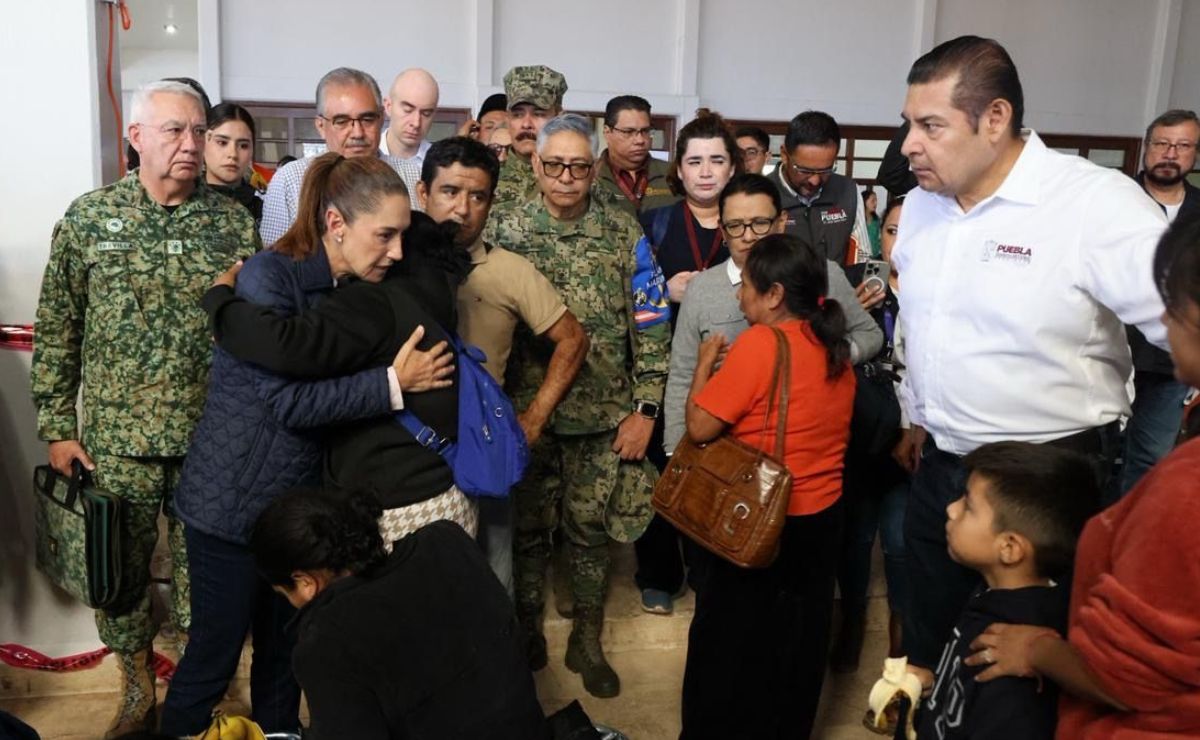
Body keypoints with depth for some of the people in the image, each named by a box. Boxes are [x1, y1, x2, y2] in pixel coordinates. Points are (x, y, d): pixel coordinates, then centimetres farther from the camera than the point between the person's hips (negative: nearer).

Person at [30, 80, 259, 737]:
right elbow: (57, 331, 4)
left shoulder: (234, 224, 0)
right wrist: (57, 426, 2)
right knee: (120, 574, 13)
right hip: (116, 438, 1)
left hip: (211, 438, 0)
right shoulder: (89, 217, 0)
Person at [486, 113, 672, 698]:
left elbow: (650, 325, 0)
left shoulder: (624, 233, -1)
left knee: (591, 528, 11)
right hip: (526, 408, 0)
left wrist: (644, 408, -4)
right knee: (528, 526, 13)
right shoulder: (504, 226, -2)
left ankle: (587, 641, 29)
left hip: (605, 413, 1)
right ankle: (527, 633, 33)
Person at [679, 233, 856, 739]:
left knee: (730, 643, 12)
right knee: (798, 640, 22)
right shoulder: (833, 346, 2)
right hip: (820, 515, 7)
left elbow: (700, 427, -19)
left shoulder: (761, 342, -21)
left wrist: (705, 362, -5)